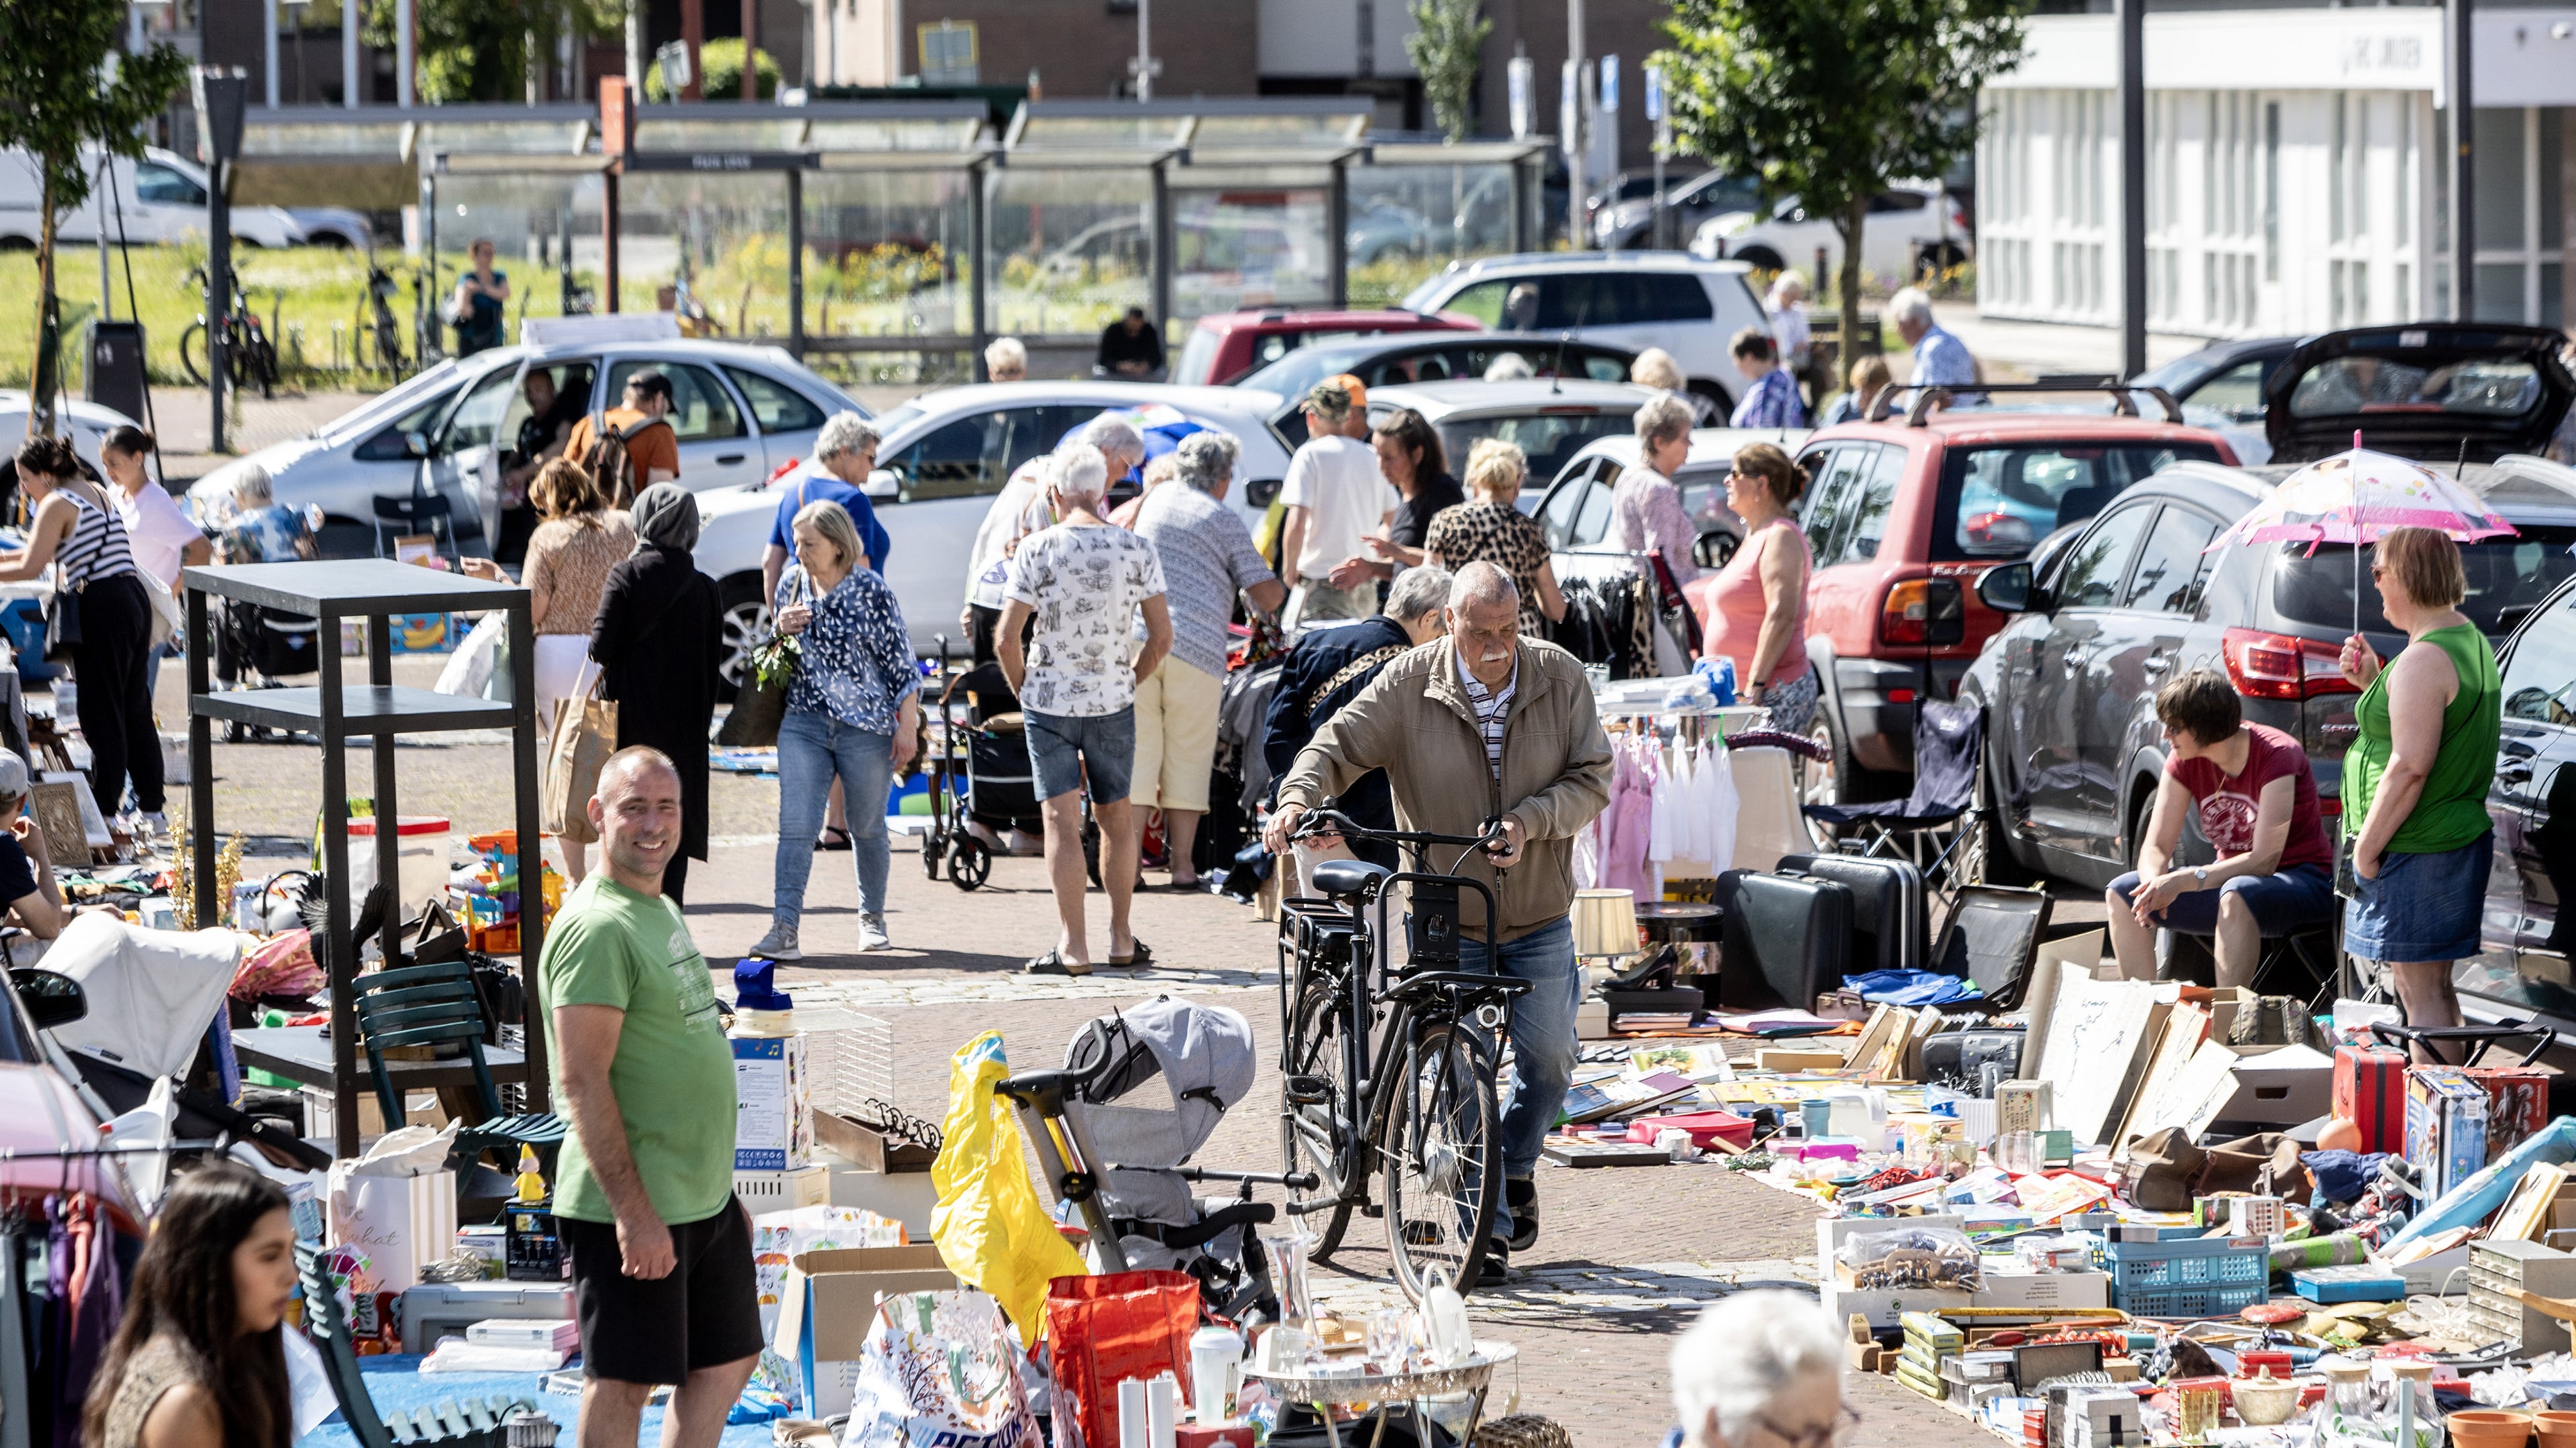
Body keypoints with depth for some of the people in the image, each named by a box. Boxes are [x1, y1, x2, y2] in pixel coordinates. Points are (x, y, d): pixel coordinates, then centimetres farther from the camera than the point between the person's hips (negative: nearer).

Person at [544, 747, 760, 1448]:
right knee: (622, 1382, -2)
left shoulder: (662, 910, 14)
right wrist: (633, 1211, -26)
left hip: (703, 1200, 10)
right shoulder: (597, 928, -17)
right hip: (631, 1209, -10)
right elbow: (585, 1082, -22)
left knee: (726, 1362, 16)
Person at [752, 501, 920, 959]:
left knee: (868, 827, 10)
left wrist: (907, 726, -7)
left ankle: (872, 918, 28)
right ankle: (784, 928, -15)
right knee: (795, 826, -9)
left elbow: (901, 663, -4)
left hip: (866, 727, -3)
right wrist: (782, 632, -4)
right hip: (803, 723, 3)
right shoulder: (792, 585, 6)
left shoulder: (872, 592, -8)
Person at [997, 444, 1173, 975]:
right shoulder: (1138, 549, -3)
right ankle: (1121, 938, 21)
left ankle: (1073, 946, -6)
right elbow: (1162, 637, 0)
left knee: (1062, 821, -2)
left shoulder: (1039, 549, -10)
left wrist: (1024, 690, 5)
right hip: (1113, 703, 2)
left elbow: (1006, 638, -10)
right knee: (1116, 817, 16)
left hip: (1048, 701, -2)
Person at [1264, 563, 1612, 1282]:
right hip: (1443, 915, -2)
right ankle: (1486, 1224, 2)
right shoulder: (1410, 684, -8)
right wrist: (1299, 798, -29)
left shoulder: (1561, 678, -4)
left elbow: (1591, 781, -3)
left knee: (1547, 1056, 5)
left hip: (1538, 914, 2)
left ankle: (1517, 1168, 35)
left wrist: (1528, 820, -20)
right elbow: (1339, 745, -8)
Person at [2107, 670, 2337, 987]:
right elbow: (2155, 846, -4)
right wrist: (2154, 884, -29)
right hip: (2234, 878, 7)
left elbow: (2264, 860, -27)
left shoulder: (2276, 756, -21)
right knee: (2121, 893, -10)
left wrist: (2185, 881, -37)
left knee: (2237, 894, -40)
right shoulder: (2184, 761, -3)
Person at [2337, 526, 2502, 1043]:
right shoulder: (2471, 643, 13)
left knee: (2421, 994, -6)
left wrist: (2365, 848, -18)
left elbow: (2410, 766, -25)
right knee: (2434, 987, 17)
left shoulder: (2424, 660, -20)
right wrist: (2372, 683, 12)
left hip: (2416, 852, -10)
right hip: (2459, 840, 10)